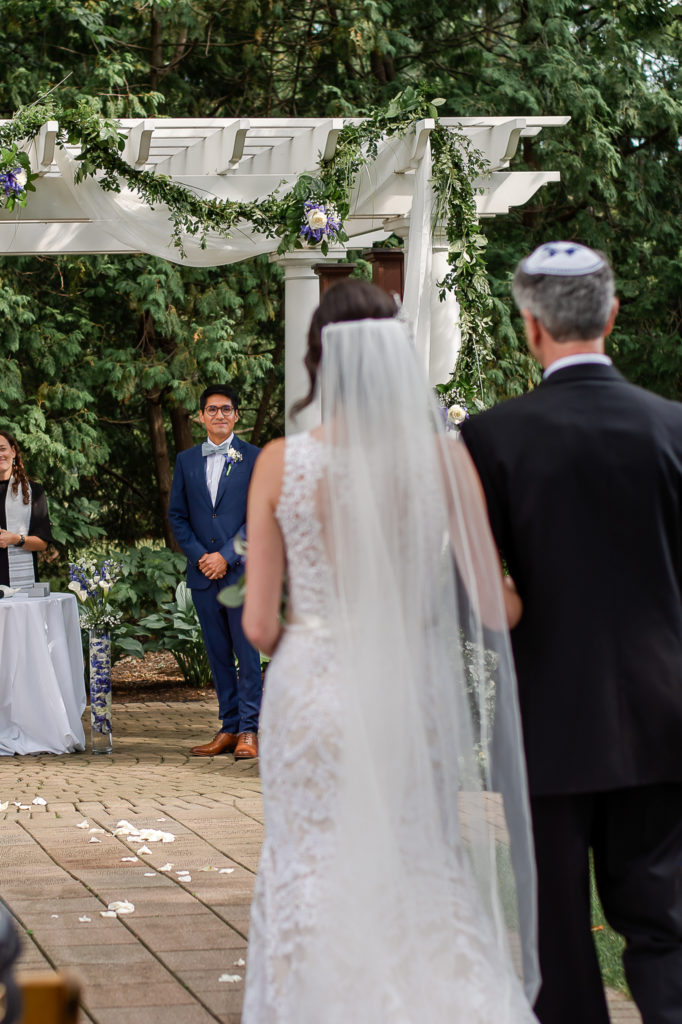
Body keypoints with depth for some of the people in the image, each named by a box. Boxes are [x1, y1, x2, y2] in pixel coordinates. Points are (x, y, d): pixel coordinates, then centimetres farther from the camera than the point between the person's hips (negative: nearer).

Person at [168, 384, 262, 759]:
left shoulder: (254, 459, 2)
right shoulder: (186, 461, 12)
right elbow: (177, 515, 11)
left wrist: (227, 556, -11)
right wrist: (199, 556, -4)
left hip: (242, 570, -3)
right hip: (204, 573, 4)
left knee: (247, 653, -4)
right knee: (218, 654, 7)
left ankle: (249, 730, -1)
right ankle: (228, 728, 12)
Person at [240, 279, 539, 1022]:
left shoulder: (281, 464, -8)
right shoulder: (442, 459, -8)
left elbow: (258, 625, -5)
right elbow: (493, 607, -6)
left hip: (313, 690, 0)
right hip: (412, 691, 1)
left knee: (314, 882, 11)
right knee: (423, 885, 13)